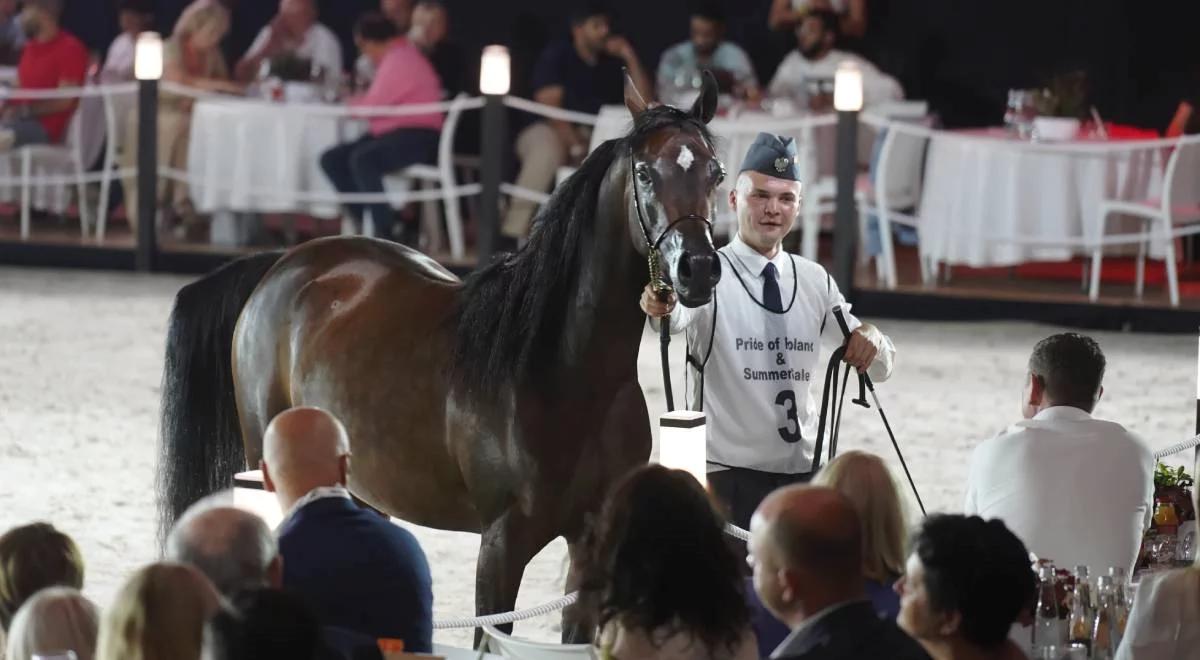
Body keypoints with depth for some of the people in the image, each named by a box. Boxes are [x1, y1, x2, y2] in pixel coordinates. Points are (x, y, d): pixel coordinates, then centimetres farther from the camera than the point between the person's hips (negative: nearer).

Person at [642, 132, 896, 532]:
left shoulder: (815, 281, 9)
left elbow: (879, 369, 13)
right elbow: (678, 316, -31)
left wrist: (870, 340, -10)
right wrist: (659, 307, -55)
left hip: (803, 470, 5)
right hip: (728, 473, -5)